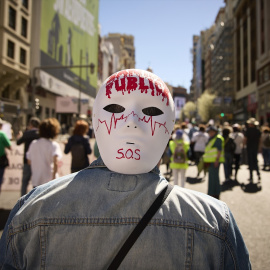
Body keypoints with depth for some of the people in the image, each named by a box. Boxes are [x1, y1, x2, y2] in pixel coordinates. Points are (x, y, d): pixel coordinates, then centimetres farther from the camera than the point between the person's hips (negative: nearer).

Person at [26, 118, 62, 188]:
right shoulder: (54, 145, -9)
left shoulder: (33, 143, 5)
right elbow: (55, 162, -23)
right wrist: (54, 177, -21)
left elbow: (29, 161, 12)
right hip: (49, 180, -4)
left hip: (36, 180, 4)